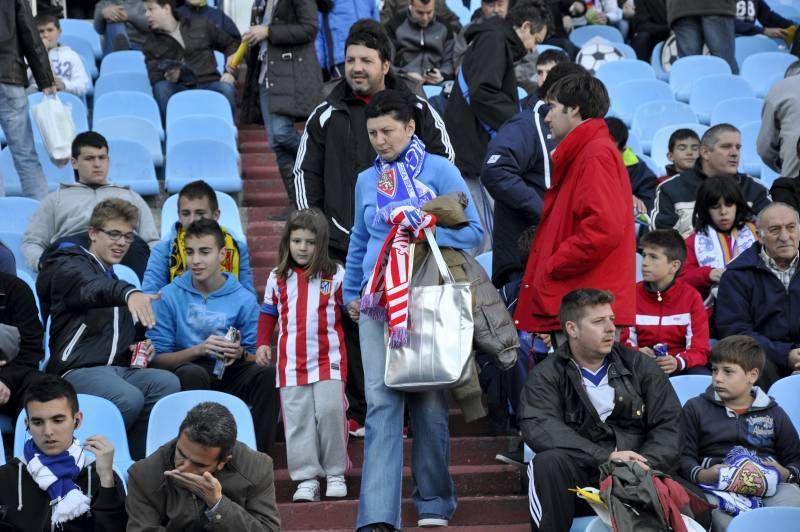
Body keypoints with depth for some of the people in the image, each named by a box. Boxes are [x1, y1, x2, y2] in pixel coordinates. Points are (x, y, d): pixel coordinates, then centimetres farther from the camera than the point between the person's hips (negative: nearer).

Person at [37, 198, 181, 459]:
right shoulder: (69, 266, 5)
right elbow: (91, 289, -21)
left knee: (168, 383, -26)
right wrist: (129, 293, -43)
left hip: (121, 368, 6)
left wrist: (141, 349, 15)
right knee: (129, 398, -36)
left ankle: (134, 460, -22)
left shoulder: (123, 279, 30)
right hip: (77, 369, -6)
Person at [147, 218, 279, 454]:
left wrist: (240, 353, -19)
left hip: (230, 374, 2)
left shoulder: (244, 299, 5)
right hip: (185, 369, -2)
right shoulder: (168, 296, 1)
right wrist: (199, 350, -18)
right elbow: (157, 358, -2)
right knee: (194, 374, -36)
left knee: (268, 374, -27)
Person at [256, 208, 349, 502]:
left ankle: (335, 474, 5)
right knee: (297, 419, 0)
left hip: (329, 358, -2)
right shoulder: (278, 278, 10)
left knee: (330, 411, -9)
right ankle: (307, 479, 4)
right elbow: (268, 313, 17)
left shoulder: (336, 275, 4)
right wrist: (262, 343, 9)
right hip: (291, 361, 2)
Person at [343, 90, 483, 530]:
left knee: (429, 402, 4)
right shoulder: (366, 180, 12)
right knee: (381, 403, -7)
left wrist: (424, 233, -17)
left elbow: (473, 230, -4)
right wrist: (351, 293, 12)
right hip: (378, 301, 3)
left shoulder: (439, 170, 0)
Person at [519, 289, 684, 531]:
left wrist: (645, 466, -15)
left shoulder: (641, 367, 12)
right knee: (548, 463, -32)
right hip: (579, 470, 0)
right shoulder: (546, 376, 4)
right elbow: (540, 428, -13)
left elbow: (668, 425, 5)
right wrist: (606, 456, -22)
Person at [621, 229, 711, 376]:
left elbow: (700, 350, -2)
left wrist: (678, 362, -24)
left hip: (680, 368, 0)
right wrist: (638, 354, -18)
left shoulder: (691, 297, 3)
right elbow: (625, 343, 7)